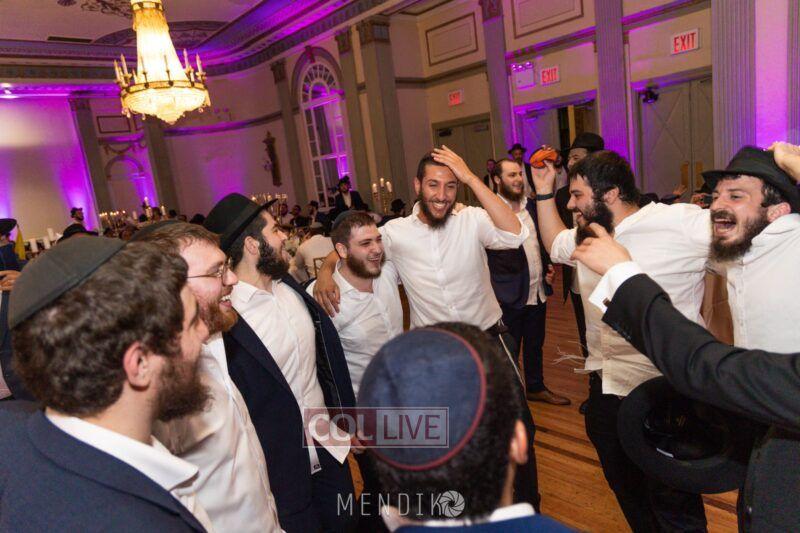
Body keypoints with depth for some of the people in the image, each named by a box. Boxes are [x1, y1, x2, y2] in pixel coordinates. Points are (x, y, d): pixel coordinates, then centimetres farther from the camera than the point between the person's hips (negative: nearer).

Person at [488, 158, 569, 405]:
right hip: (510, 295, -7)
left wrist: (547, 263, 8)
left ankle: (536, 388, 40)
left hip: (538, 290, 7)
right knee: (509, 350, 10)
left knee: (535, 345, 22)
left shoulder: (531, 206, 8)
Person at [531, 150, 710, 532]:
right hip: (606, 387, 8)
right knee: (627, 492, 27)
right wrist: (544, 192, 18)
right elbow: (555, 244, 26)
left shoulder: (679, 223, -18)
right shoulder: (586, 235, 7)